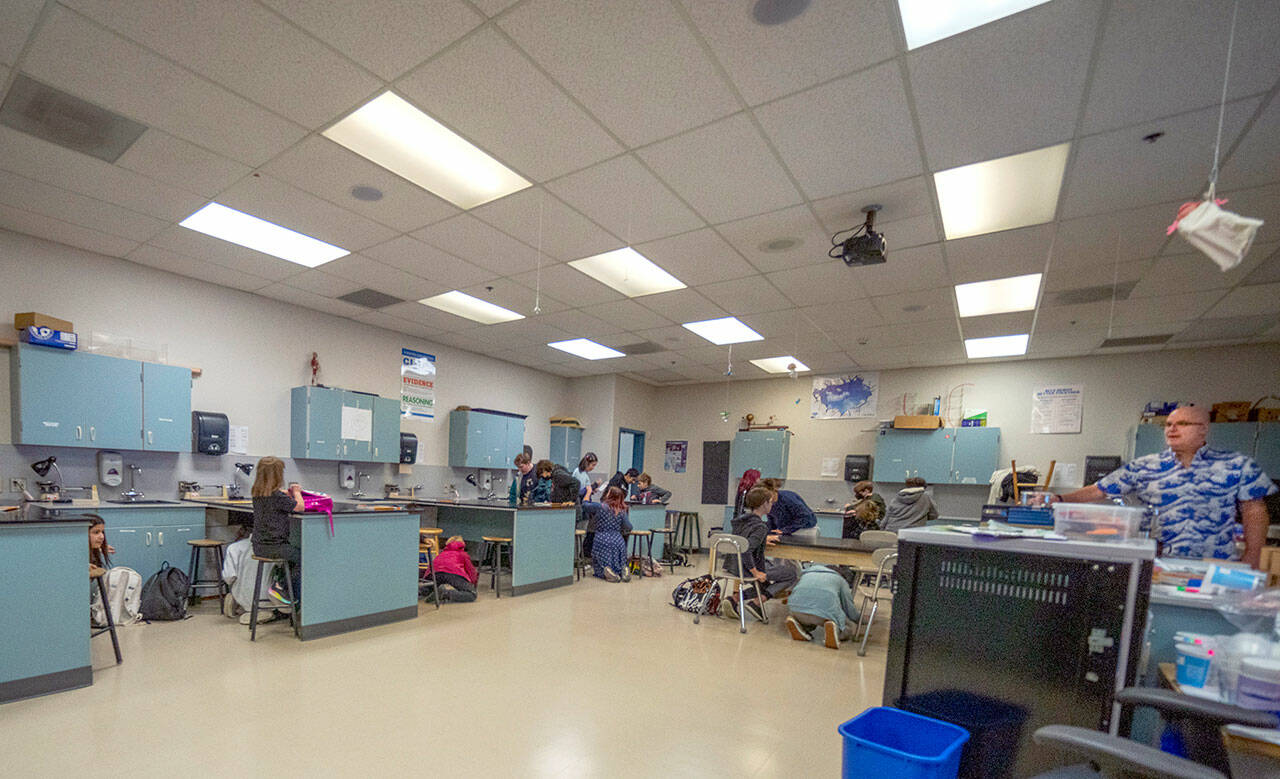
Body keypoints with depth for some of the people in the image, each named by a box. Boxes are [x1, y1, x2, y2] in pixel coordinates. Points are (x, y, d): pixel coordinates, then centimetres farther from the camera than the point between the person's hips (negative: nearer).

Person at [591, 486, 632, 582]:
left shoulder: (600, 506, -5)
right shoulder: (622, 511, 6)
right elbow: (629, 528, 8)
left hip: (601, 541, -3)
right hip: (618, 541, 3)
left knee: (599, 568, 9)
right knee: (618, 566, 16)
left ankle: (606, 572, -23)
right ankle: (624, 570, -16)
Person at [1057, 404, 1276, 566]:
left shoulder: (1237, 465, 7)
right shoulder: (1143, 467, 4)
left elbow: (1254, 511, 8)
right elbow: (1099, 491, 3)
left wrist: (1252, 557, 2)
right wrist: (1060, 500, -10)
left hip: (1216, 566, 1)